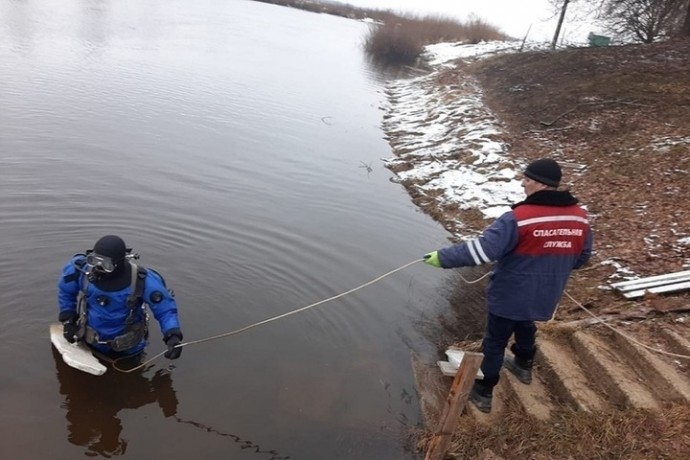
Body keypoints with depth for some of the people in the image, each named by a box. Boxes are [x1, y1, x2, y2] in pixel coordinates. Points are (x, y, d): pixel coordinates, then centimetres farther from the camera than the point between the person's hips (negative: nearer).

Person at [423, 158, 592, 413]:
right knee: (525, 327, 33)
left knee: (495, 342, 12)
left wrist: (443, 257, -24)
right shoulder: (579, 217, -6)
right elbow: (581, 258, 7)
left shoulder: (519, 218, -27)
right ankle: (523, 366, 55)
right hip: (544, 297, 6)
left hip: (509, 297, -6)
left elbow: (483, 249, -32)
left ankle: (483, 392, 24)